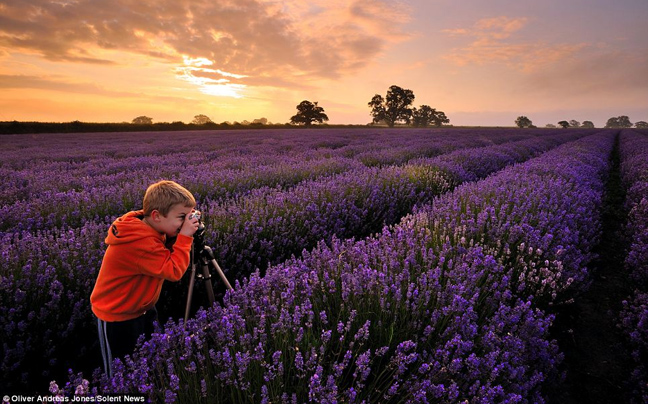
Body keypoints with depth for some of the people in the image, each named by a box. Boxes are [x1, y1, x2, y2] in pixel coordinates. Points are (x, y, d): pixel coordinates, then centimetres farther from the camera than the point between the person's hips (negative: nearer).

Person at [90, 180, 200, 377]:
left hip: (143, 310, 8)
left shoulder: (148, 229, -8)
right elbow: (174, 271, -32)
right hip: (117, 317, -8)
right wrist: (185, 236, -30)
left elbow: (168, 254, 3)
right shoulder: (139, 242, -34)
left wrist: (178, 235, -15)